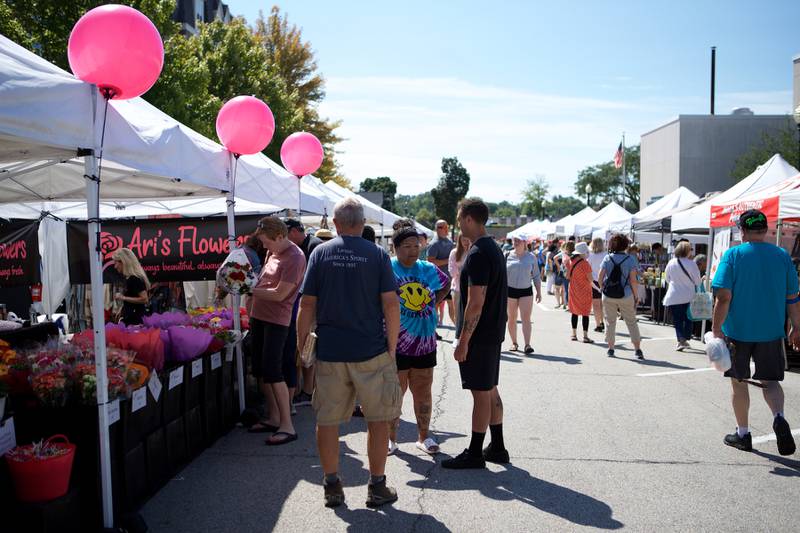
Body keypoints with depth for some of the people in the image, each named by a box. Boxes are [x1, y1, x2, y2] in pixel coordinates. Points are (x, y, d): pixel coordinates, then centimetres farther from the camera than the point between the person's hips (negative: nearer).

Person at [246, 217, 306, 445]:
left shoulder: (294, 258, -16)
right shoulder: (273, 253, 11)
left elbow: (279, 294, -20)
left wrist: (250, 290, -13)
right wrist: (251, 300, 7)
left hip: (277, 320, -9)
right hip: (259, 316, 9)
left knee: (272, 371, -10)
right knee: (261, 370, 13)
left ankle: (287, 426, -3)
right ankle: (273, 418, 25)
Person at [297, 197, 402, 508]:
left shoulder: (320, 253, 1)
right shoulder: (377, 255, -2)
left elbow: (307, 304, -1)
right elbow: (390, 303, -7)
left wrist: (302, 342, 8)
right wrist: (392, 347, 1)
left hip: (329, 352, 1)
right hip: (372, 353, -1)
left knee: (327, 421, 13)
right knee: (378, 420, 11)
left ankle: (332, 487, 20)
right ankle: (377, 487, 18)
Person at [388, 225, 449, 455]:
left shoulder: (428, 269, 5)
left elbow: (446, 285, 22)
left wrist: (433, 304, 9)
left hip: (424, 342, 4)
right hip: (396, 343, -4)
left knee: (423, 391, 12)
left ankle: (423, 436, 26)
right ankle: (391, 438, 21)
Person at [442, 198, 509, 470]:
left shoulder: (478, 254, -20)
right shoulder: (494, 248, 12)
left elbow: (476, 303, -23)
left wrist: (463, 341, -18)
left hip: (478, 336, -10)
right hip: (493, 333, 10)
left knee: (481, 393, -1)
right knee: (490, 390, 16)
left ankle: (474, 453, 10)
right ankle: (497, 448, 26)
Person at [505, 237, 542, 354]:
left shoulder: (531, 257, 4)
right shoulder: (507, 256, 0)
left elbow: (536, 276, 9)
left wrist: (539, 292, 4)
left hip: (526, 291, 0)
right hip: (510, 290, 0)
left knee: (526, 318, -9)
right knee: (511, 319, 8)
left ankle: (527, 345, -14)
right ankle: (514, 343, 22)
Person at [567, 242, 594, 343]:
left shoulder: (572, 262, 0)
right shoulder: (585, 263, -18)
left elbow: (568, 276, 7)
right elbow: (590, 279, -15)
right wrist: (592, 281, 6)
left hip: (573, 289, 6)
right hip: (584, 290, -6)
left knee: (575, 312, 14)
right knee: (585, 313, -1)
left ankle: (574, 334, 19)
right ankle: (585, 336, 0)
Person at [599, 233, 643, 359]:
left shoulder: (607, 258, -2)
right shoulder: (630, 259, -6)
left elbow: (600, 278, -5)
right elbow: (633, 280, -9)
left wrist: (603, 289, 11)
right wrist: (636, 296, 1)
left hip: (608, 296, 1)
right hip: (625, 295, -1)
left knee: (610, 322, 12)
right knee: (631, 322, 8)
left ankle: (611, 349, 15)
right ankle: (638, 350, 7)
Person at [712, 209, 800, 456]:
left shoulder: (733, 255, -9)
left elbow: (723, 297, -14)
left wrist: (717, 329, -10)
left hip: (738, 331, -2)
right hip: (771, 331, 3)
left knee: (739, 381, 11)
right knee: (770, 380, 13)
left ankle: (742, 434, 20)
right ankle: (779, 417, -14)